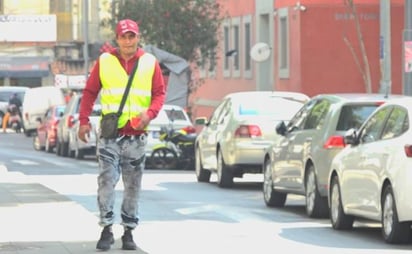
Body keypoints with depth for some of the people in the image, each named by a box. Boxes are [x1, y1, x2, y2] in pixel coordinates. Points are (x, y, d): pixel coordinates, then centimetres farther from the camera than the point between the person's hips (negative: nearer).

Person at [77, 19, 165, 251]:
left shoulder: (150, 62, 5)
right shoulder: (105, 61, 4)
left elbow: (160, 93, 6)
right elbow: (90, 92, 8)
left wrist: (150, 113, -13)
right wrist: (84, 120, 0)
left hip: (137, 134, 1)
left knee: (133, 185, 7)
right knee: (107, 180, -11)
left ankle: (129, 230, 14)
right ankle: (107, 229, -7)